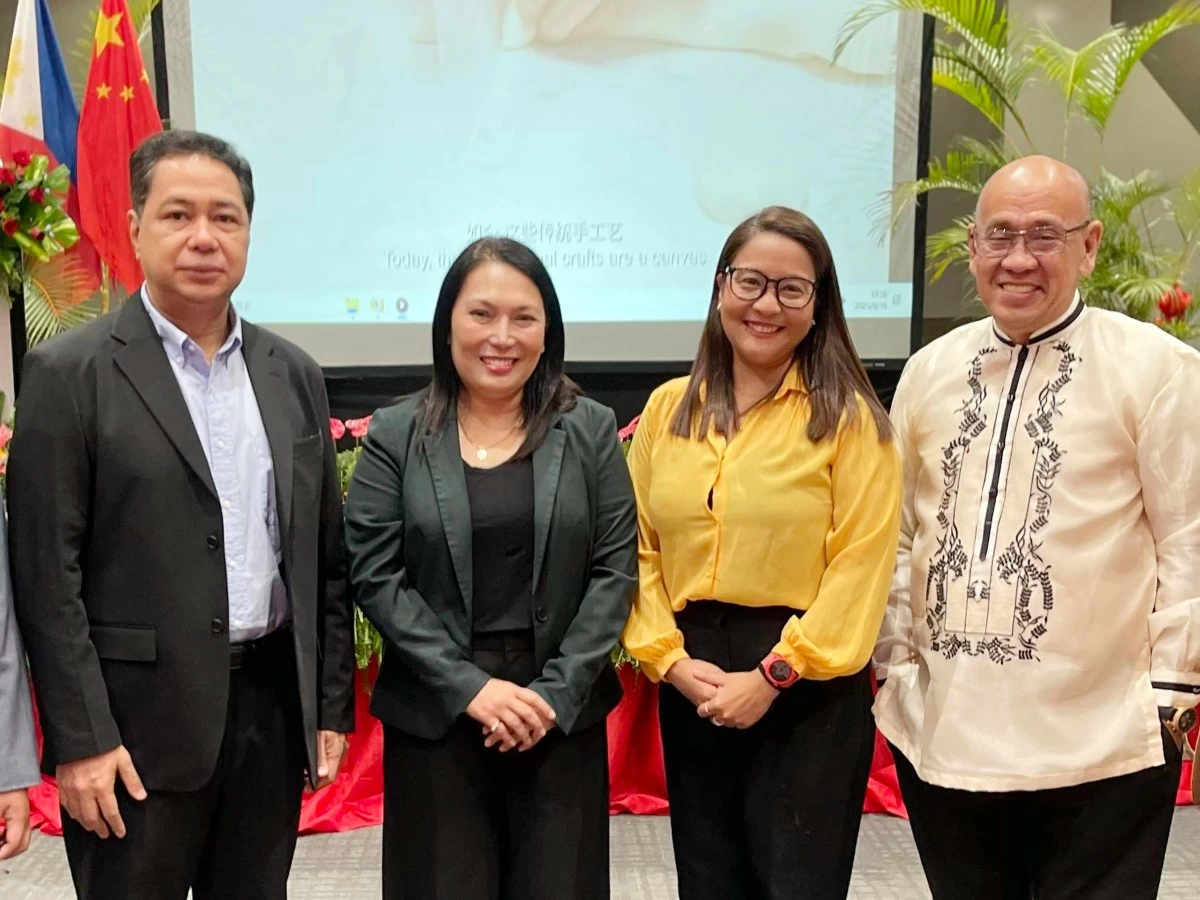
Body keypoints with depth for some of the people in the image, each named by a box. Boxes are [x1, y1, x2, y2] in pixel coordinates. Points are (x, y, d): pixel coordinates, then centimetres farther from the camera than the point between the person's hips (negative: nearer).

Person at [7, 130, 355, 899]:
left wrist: (333, 705, 7)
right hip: (139, 719, -4)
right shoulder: (71, 373, -6)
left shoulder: (294, 374, 7)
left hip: (273, 705, 4)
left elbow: (325, 556, 9)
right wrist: (80, 737, -12)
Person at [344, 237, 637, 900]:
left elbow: (616, 568, -1)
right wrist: (469, 685, -13)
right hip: (434, 713, 0)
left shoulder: (591, 430, 2)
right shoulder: (394, 436, -1)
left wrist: (557, 691, -10)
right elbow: (375, 577, -5)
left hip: (563, 709, 1)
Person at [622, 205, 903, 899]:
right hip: (692, 682, 4)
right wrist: (669, 658, -6)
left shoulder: (849, 417, -5)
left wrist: (774, 674, -15)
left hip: (809, 690, -4)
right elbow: (639, 548, 5)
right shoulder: (669, 408, 6)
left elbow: (861, 564, -11)